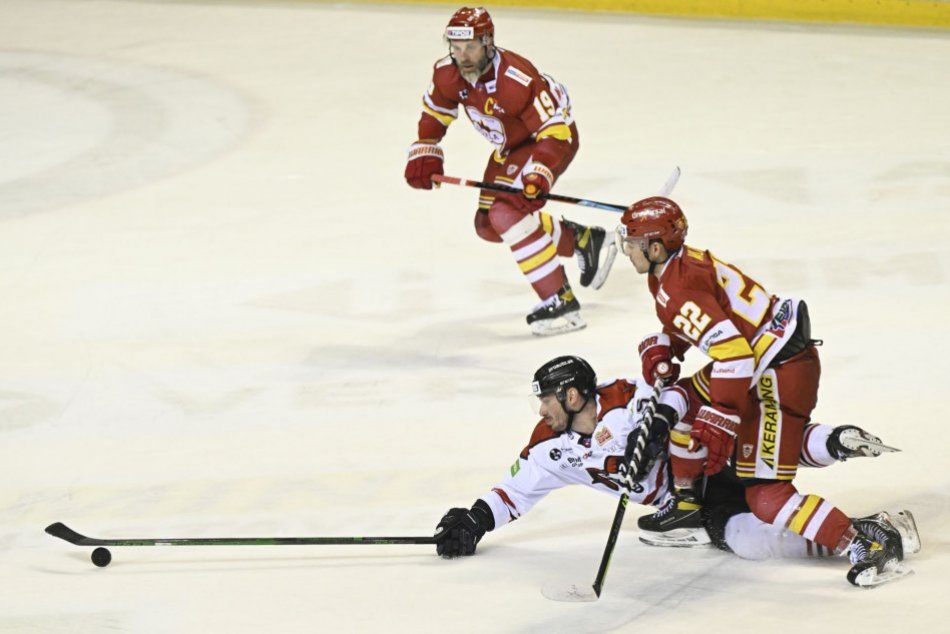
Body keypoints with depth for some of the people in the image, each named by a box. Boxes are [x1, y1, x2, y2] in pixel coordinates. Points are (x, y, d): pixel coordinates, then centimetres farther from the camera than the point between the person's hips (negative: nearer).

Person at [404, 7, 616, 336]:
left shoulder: (518, 80, -36)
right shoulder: (447, 74, -14)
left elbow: (555, 131, -33)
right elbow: (434, 114, 6)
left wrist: (539, 176, -44)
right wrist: (423, 156, -3)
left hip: (556, 135, -9)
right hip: (510, 146, 9)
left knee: (508, 213, -27)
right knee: (487, 225, 10)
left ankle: (561, 304, -25)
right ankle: (583, 240, 22)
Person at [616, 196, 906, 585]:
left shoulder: (678, 288, -20)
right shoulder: (677, 265, 10)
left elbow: (732, 352, -28)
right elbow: (685, 325, 27)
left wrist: (719, 420, -28)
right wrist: (661, 349, 6)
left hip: (781, 373, -11)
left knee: (765, 497, -13)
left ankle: (862, 547, -15)